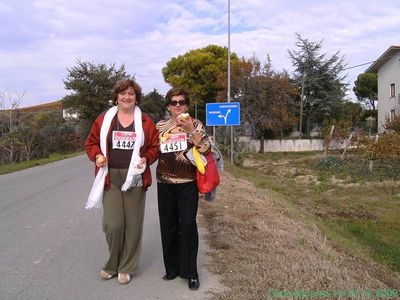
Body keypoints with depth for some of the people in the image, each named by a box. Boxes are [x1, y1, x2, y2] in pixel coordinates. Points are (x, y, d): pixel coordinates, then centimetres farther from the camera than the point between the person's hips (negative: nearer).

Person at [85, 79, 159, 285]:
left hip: (134, 178, 0)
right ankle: (112, 264, 24)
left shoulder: (145, 122, 3)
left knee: (133, 224, 6)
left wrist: (146, 158, -10)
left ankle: (126, 268, 25)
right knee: (112, 224, -3)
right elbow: (91, 142, 12)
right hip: (110, 178, 0)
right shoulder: (104, 119, 5)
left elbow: (155, 146, 8)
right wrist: (97, 155, -6)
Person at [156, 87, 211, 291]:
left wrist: (191, 130, -21)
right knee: (168, 226, 9)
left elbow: (206, 149, -13)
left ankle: (190, 272, 9)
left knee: (188, 226, -4)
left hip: (188, 184, -3)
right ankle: (172, 268, 25)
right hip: (164, 183, 3)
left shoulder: (195, 124, 0)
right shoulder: (160, 126, 8)